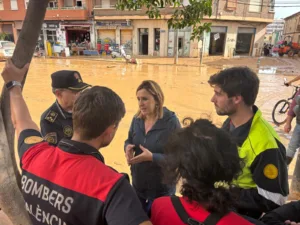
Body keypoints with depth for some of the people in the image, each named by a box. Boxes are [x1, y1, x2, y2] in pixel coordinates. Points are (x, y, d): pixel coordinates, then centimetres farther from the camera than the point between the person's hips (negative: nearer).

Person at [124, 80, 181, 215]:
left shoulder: (171, 121, -21)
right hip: (138, 184, 5)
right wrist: (128, 147, -16)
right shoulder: (137, 119, -5)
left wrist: (151, 157, -33)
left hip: (162, 188, -5)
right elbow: (129, 140, 8)